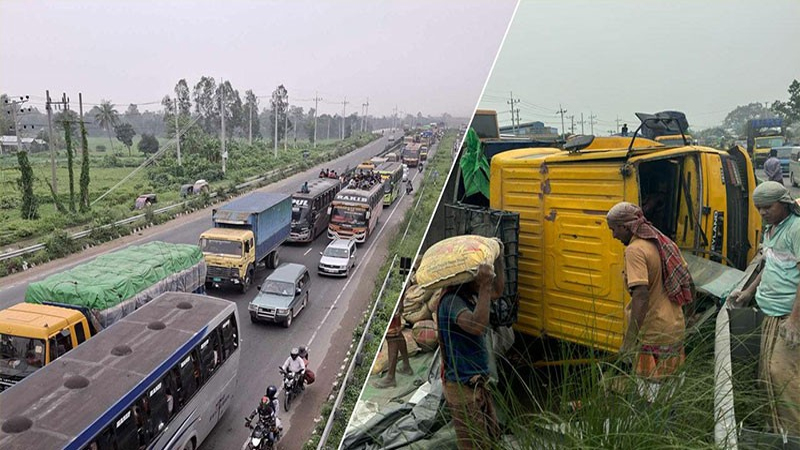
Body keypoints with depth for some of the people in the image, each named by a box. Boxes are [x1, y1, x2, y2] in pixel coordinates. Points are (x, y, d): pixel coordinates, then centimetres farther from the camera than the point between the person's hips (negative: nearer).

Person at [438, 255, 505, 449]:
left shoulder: (471, 296, 3)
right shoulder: (451, 301, -25)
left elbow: (497, 291, 19)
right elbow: (477, 326, -42)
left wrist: (498, 257, 9)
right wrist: (485, 286, -41)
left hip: (479, 383, 10)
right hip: (463, 387, -10)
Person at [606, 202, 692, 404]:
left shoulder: (635, 250, -17)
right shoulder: (665, 243, 10)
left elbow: (641, 296, -27)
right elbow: (689, 285, 15)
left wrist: (630, 338, -25)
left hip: (653, 336, -9)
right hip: (676, 330, 9)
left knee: (652, 399, 2)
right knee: (670, 396, 21)